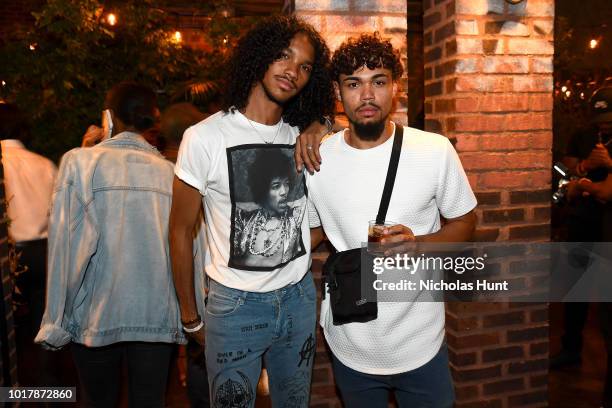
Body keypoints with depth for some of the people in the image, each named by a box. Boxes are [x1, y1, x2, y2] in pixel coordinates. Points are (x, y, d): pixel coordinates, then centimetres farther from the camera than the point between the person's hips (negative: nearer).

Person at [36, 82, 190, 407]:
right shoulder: (168, 170, -1)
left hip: (97, 315, -1)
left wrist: (56, 319, -1)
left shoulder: (80, 161, -4)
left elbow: (66, 244, -8)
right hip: (157, 316, 1)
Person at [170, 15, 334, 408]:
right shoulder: (205, 137, -13)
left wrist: (317, 128, -6)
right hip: (236, 304, -4)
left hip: (300, 297, 4)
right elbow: (181, 231, -5)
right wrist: (191, 318, 1)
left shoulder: (300, 135, -1)